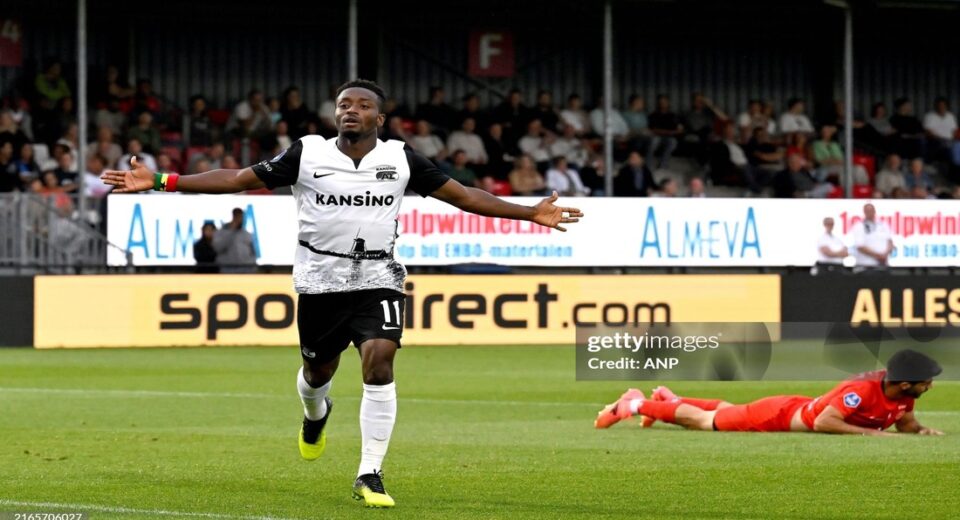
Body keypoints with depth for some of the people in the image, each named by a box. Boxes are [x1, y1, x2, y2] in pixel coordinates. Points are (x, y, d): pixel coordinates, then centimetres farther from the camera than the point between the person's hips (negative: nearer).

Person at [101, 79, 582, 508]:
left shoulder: (401, 159, 0)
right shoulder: (307, 154, -2)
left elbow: (463, 195, 5)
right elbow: (236, 179, 0)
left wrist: (530, 214, 0)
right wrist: (161, 183, -6)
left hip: (378, 278, -1)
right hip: (320, 279, 1)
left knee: (379, 364, -20)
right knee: (318, 372, 13)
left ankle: (369, 475, -11)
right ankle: (315, 414, 53)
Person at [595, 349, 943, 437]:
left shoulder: (902, 392, -13)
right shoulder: (863, 390, -37)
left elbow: (904, 423, 5)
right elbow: (823, 422, -40)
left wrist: (921, 430, -16)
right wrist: (869, 432, -38)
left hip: (800, 409, 7)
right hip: (782, 414, -7)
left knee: (727, 413, 31)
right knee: (705, 421, 10)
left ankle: (667, 400, 52)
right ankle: (636, 405, 26)